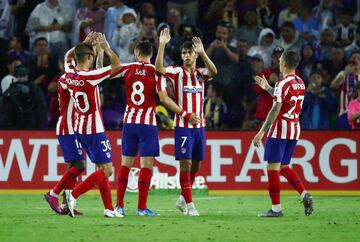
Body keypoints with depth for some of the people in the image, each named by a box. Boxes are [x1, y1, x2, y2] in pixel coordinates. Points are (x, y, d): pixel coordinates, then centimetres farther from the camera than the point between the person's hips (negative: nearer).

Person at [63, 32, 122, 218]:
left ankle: (109, 208, 10)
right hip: (94, 130, -8)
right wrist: (106, 47, -5)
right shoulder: (90, 76, -21)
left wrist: (85, 44, 17)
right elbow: (117, 65, -16)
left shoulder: (69, 74, 0)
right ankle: (74, 194, -15)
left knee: (102, 168, 13)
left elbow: (68, 56, 23)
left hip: (79, 129, 8)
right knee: (106, 170, -7)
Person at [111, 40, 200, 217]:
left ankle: (119, 205, 10)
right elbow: (163, 98, -13)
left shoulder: (128, 69, 1)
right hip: (148, 123, -3)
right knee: (147, 164, -1)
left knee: (126, 163, 10)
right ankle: (141, 207, -4)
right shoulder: (156, 72, -6)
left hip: (129, 122, 3)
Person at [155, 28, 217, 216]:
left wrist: (202, 52, -28)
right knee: (186, 164, -9)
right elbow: (159, 68, -20)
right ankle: (189, 205, -6)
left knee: (196, 165, 11)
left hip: (199, 125, 4)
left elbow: (214, 71, -16)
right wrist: (162, 45, -28)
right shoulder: (177, 72, -2)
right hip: (183, 125, -4)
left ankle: (183, 199, 27)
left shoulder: (201, 73, 7)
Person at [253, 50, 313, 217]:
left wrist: (262, 132, -19)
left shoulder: (283, 84, -14)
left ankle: (276, 208, -4)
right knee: (283, 167, 16)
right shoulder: (300, 83, 12)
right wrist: (267, 88, 37)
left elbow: (276, 110, -20)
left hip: (280, 129, -8)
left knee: (273, 167, -2)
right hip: (295, 129, 8)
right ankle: (304, 195, -2)